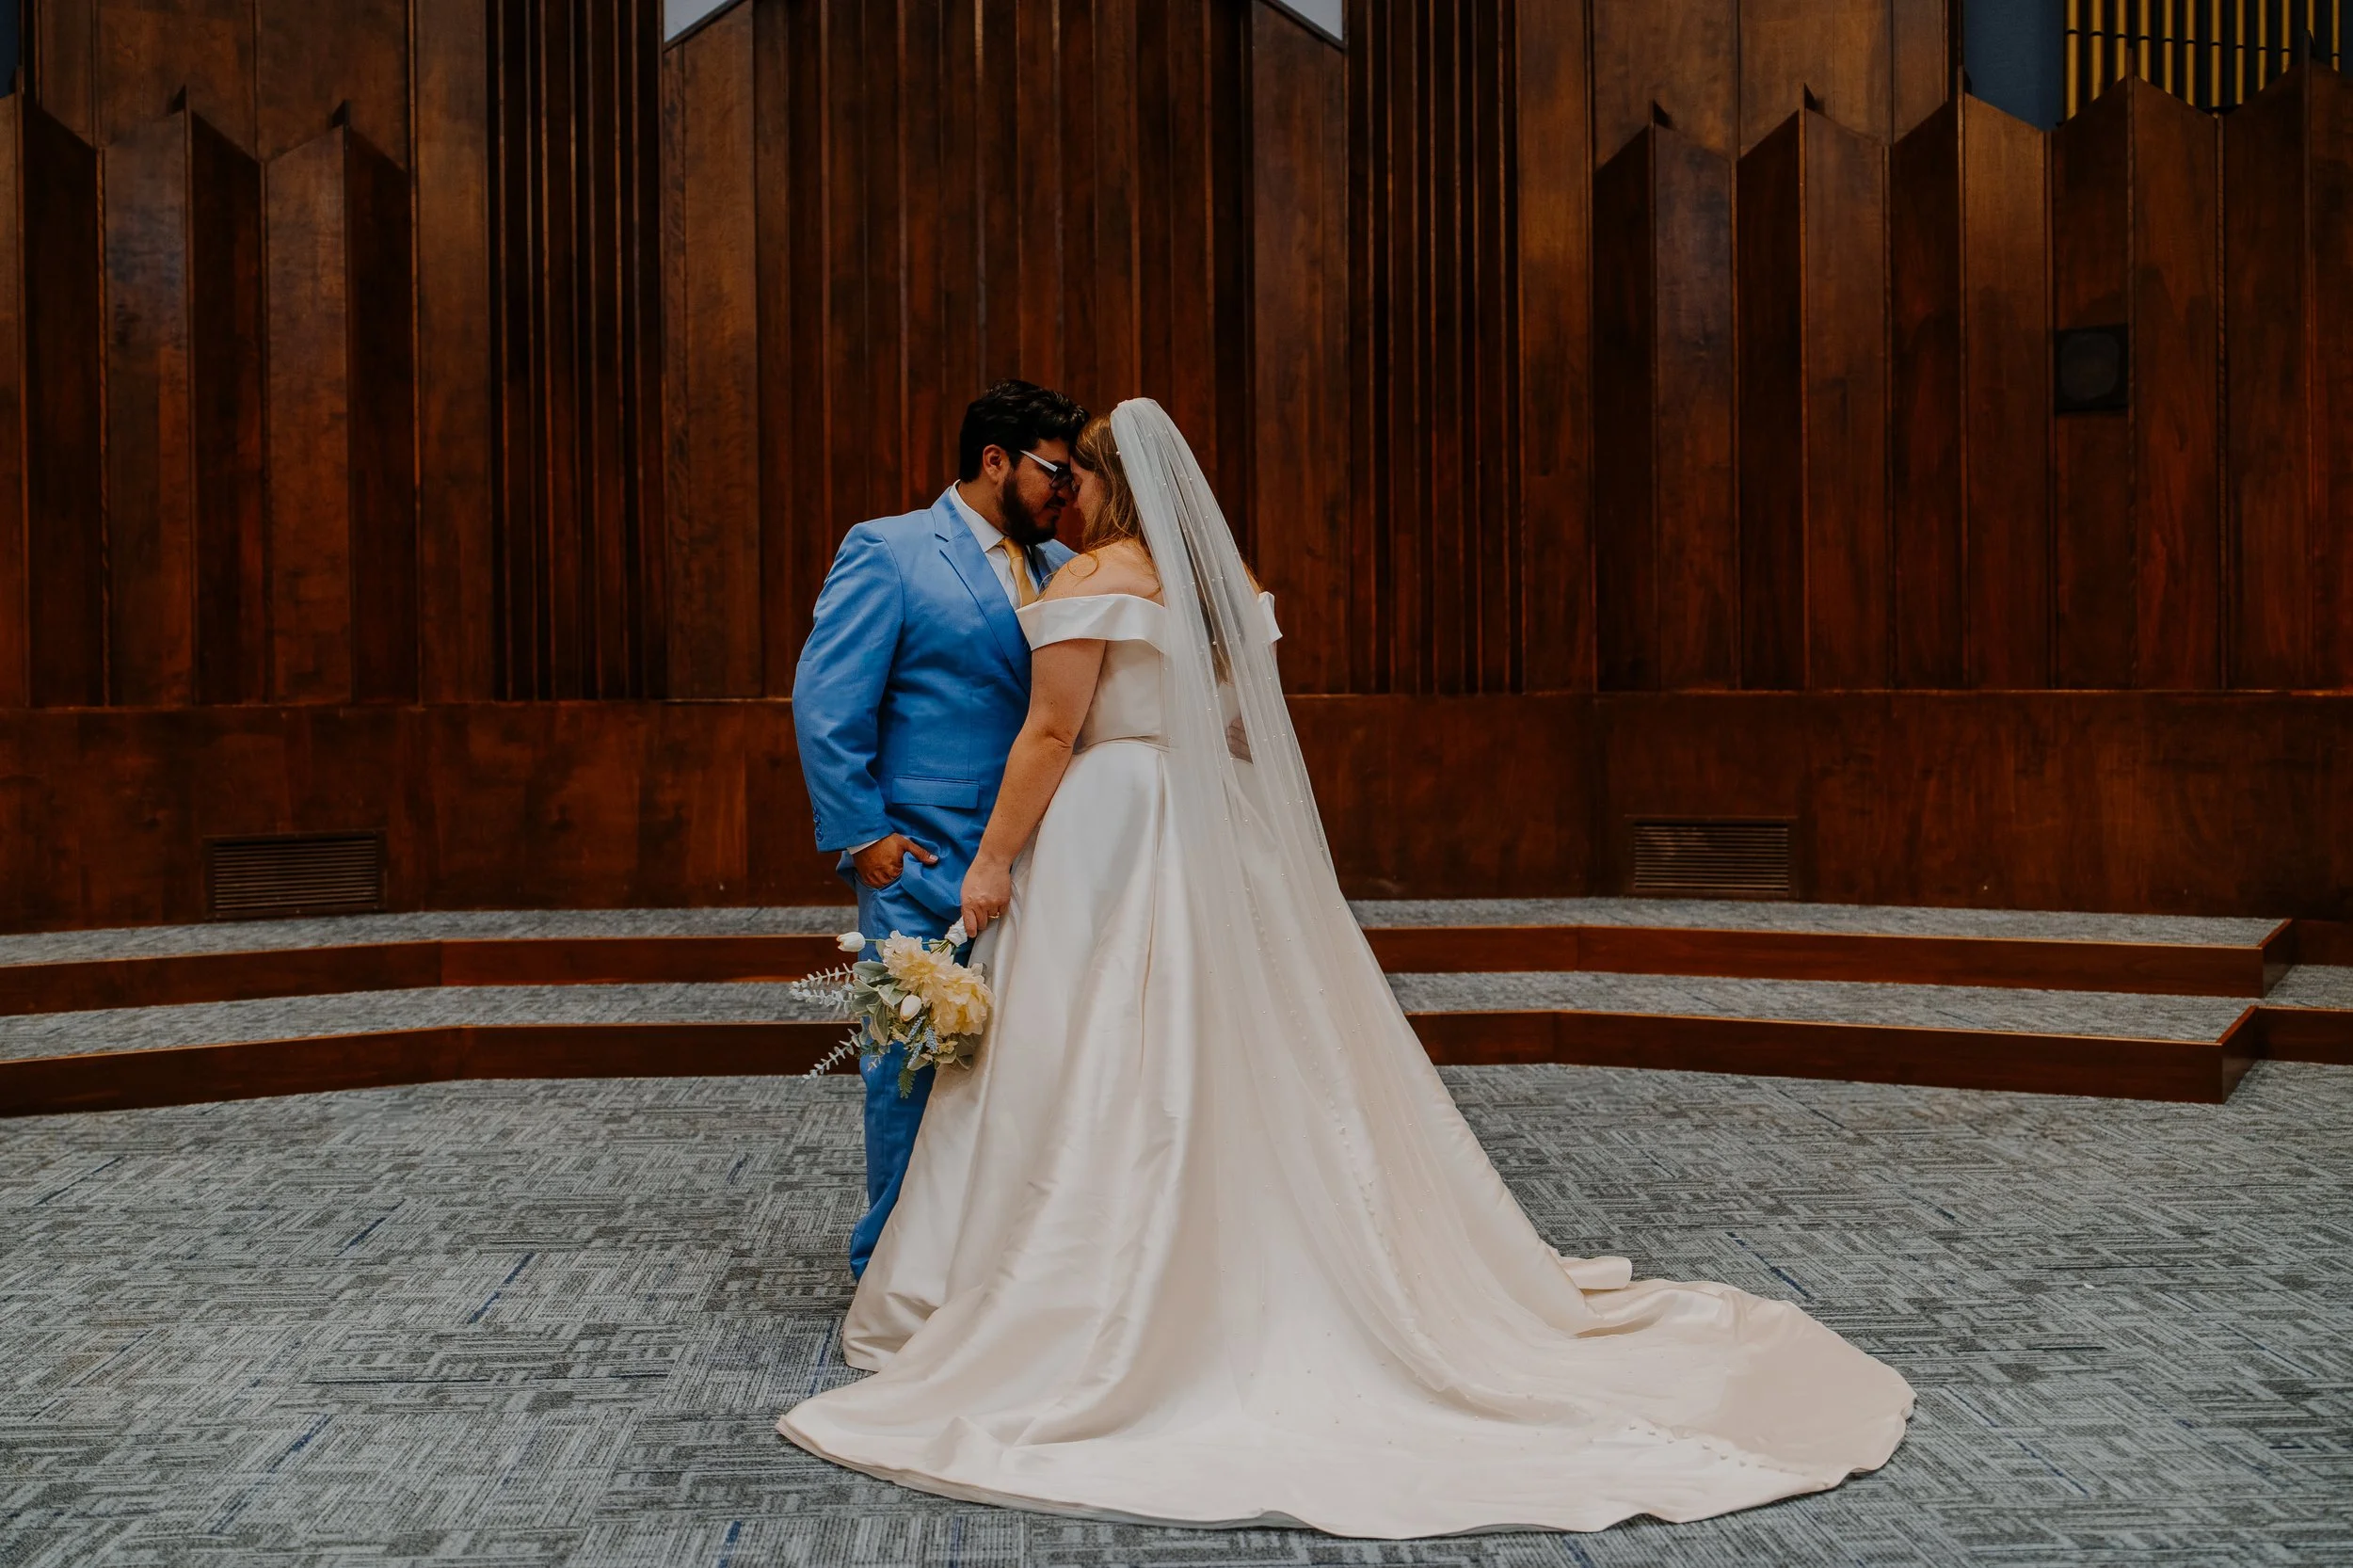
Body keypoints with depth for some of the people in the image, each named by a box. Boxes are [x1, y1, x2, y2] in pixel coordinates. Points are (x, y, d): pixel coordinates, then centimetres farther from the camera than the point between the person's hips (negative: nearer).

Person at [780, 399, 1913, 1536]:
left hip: (1110, 845, -7)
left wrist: (993, 859, -10)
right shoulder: (1227, 581, 12)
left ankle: (1093, 1322, 4)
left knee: (1104, 1077, -2)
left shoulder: (1096, 581, -10)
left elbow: (1052, 733, -14)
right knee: (1247, 1063, 12)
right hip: (1222, 846, 8)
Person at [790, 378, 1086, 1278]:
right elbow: (825, 706, -8)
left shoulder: (1059, 569, 14)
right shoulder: (886, 552, -3)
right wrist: (862, 837, -10)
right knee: (915, 1060, 1)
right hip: (921, 866, -5)